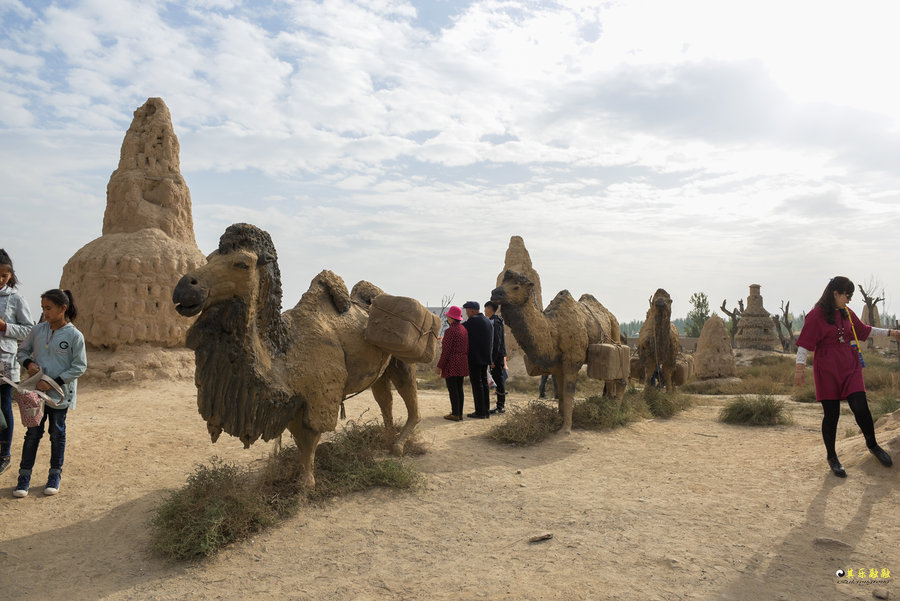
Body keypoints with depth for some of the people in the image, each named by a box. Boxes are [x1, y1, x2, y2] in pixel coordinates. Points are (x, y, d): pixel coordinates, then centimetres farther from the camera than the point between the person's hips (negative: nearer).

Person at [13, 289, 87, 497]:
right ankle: (24, 476, 17)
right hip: (37, 392, 3)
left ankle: (55, 475, 24)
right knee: (33, 433, 7)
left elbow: (79, 366, -11)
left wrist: (54, 383, -17)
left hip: (60, 394, -3)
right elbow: (22, 350, 14)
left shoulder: (74, 335, -12)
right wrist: (28, 363, -8)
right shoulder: (38, 330, 0)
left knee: (57, 434, 10)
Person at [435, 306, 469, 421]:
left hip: (451, 365, -8)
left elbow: (446, 351, -18)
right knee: (459, 389, 12)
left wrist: (439, 366, -12)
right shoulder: (464, 329, 10)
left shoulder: (450, 331, -16)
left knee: (452, 390, -3)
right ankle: (459, 413, 17)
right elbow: (467, 348, 14)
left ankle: (455, 414, 0)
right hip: (462, 364, 8)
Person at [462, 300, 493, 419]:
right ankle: (486, 411, 19)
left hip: (474, 358, -9)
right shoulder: (487, 321, 13)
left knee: (477, 384, -4)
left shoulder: (473, 321, -14)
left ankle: (480, 412, -1)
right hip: (485, 357, 9)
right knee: (484, 382, 13)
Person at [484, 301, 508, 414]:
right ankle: (501, 405, 17)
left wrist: (492, 359, -21)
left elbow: (496, 341, -20)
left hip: (496, 355, -10)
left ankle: (501, 407, -1)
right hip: (499, 355, 10)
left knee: (498, 380, -5)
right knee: (499, 379, 12)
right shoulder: (497, 321, 16)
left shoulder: (494, 322, -14)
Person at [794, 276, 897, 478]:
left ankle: (872, 445, 23)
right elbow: (804, 343, -12)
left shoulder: (847, 313, 9)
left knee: (860, 408, -4)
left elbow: (864, 330, 27)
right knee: (831, 414, 1)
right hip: (827, 371, -5)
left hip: (850, 368, 5)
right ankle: (831, 457, 17)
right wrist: (799, 369, -17)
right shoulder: (816, 315, -10)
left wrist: (890, 333, 29)